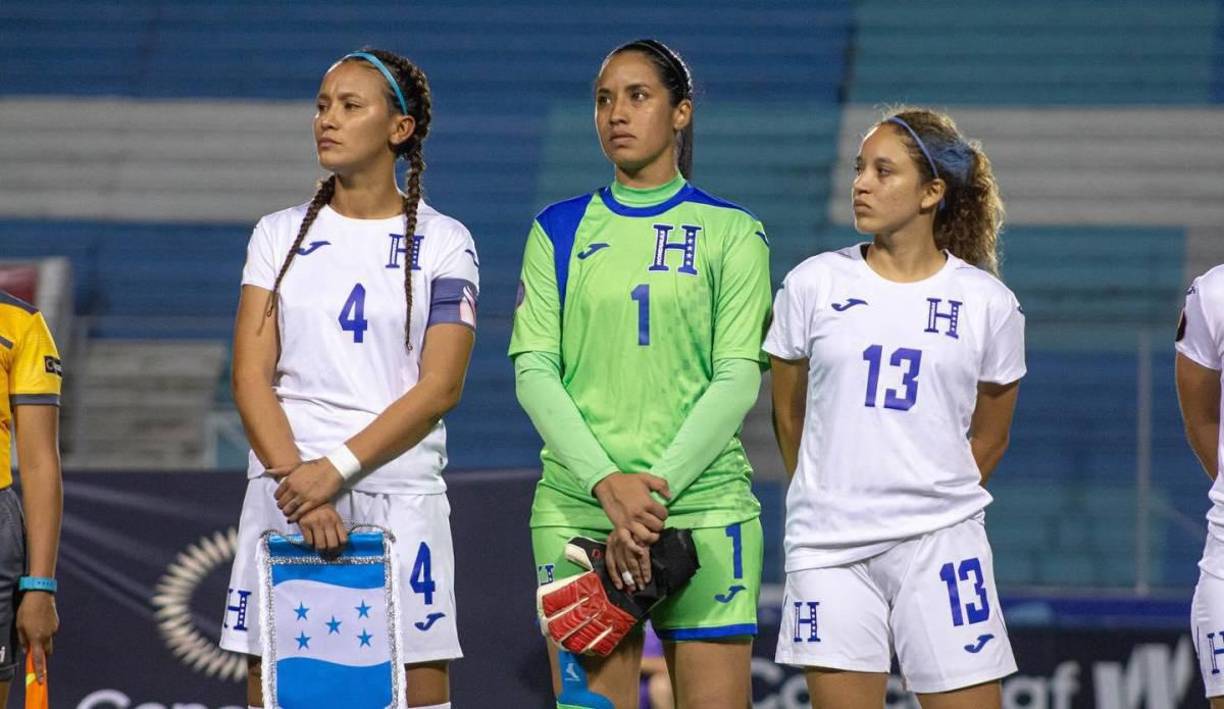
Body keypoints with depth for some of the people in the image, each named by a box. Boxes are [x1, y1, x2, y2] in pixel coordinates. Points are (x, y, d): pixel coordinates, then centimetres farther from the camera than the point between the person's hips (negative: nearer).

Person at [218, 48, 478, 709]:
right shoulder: (279, 234, 11)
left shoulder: (443, 242, 4)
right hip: (283, 497, 2)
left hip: (399, 497, -2)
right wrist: (296, 480, -12)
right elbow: (251, 374, 3)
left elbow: (440, 386, -5)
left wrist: (336, 469, -15)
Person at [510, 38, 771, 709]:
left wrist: (659, 489, -14)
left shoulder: (731, 232, 6)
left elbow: (737, 378, -2)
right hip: (576, 506, 1)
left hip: (703, 505, -1)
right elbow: (533, 371, 2)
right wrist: (608, 483, -13)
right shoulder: (561, 230, 11)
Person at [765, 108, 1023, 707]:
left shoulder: (988, 303, 2)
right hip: (828, 549, 1)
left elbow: (988, 437, 13)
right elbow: (789, 418, 13)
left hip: (941, 544, -1)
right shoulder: (813, 284, 3)